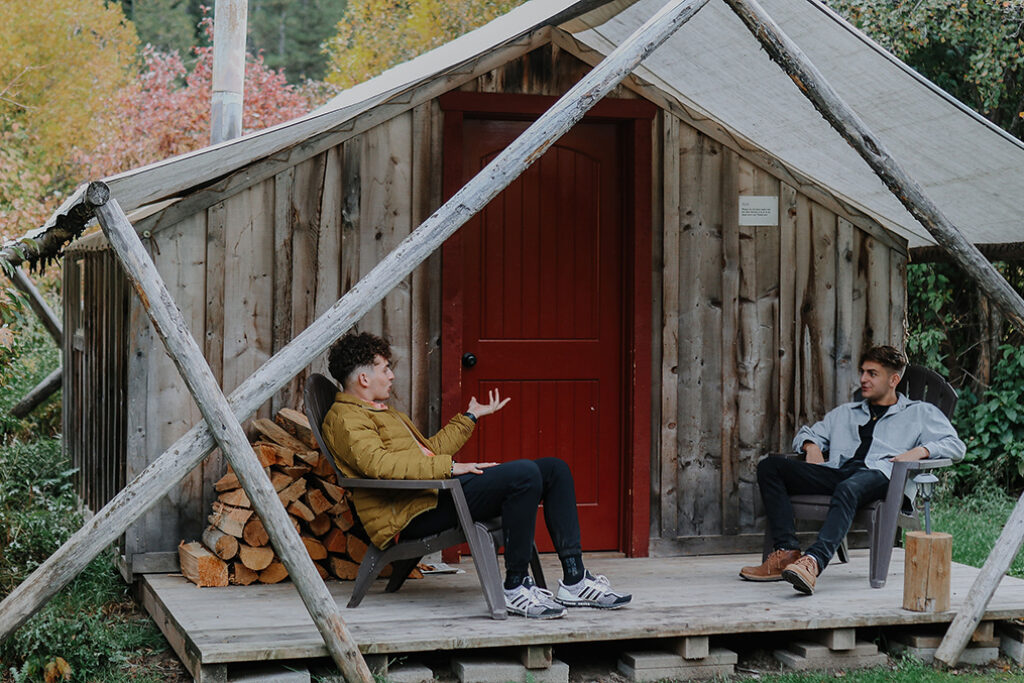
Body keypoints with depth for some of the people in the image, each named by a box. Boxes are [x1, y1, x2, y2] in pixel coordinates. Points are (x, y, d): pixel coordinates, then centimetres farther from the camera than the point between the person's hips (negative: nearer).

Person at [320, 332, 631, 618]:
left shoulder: (385, 414, 29)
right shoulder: (345, 418, -5)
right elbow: (378, 463, -23)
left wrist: (470, 417, 40)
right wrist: (448, 467, -25)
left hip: (439, 491, 11)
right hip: (416, 511, -11)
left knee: (554, 469, 4)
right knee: (524, 473, -28)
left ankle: (574, 582, 0)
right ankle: (515, 589, -20)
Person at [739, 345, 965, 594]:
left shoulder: (920, 413, 25)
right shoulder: (845, 413, 37)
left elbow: (956, 447, 15)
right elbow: (806, 434, 38)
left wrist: (921, 450, -5)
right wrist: (811, 445, 13)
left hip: (880, 474, -5)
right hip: (837, 471, 5)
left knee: (848, 488, -43)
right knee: (769, 466, -18)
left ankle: (813, 561, -63)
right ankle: (787, 552, -30)